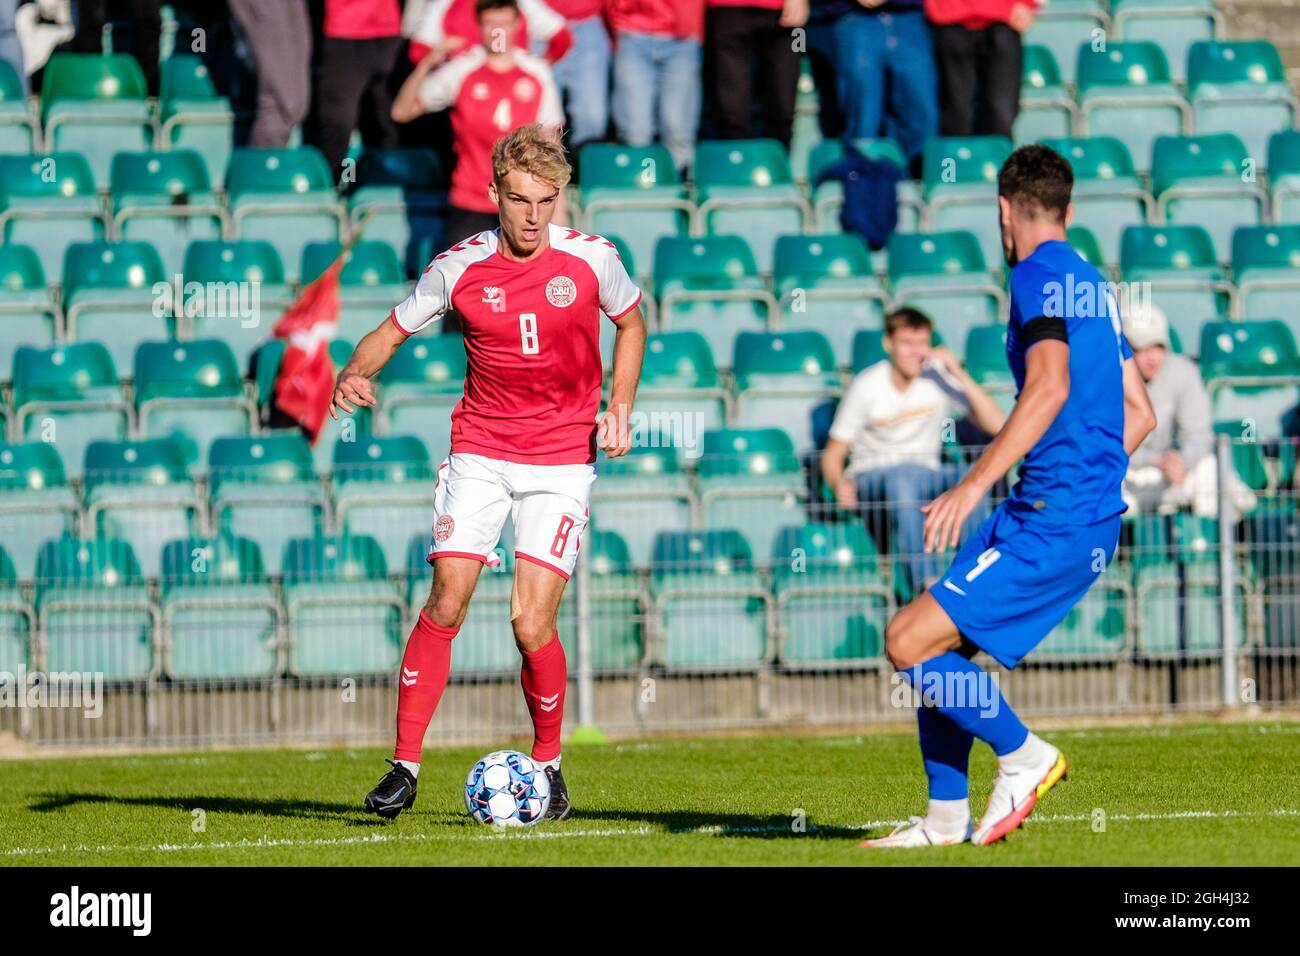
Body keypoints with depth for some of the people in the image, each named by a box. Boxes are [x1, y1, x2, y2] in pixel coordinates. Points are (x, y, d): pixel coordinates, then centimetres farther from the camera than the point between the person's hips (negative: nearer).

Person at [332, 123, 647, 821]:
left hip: (561, 461, -1)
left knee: (532, 622, -10)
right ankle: (404, 767, -2)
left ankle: (547, 763, 12)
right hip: (479, 452, 1)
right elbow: (392, 332, 6)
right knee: (446, 603, -10)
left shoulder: (591, 259, -5)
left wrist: (620, 408, 1)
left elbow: (631, 323, 14)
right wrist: (354, 375, -15)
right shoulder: (459, 268, -5)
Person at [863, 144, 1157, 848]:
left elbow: (1050, 387, -25)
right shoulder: (1091, 284, 20)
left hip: (1052, 524, -10)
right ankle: (945, 821, 14)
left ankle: (1024, 757, -1)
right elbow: (1138, 414, 23)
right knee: (935, 644, 12)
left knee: (909, 643, -12)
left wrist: (974, 484, -27)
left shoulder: (1038, 275, -9)